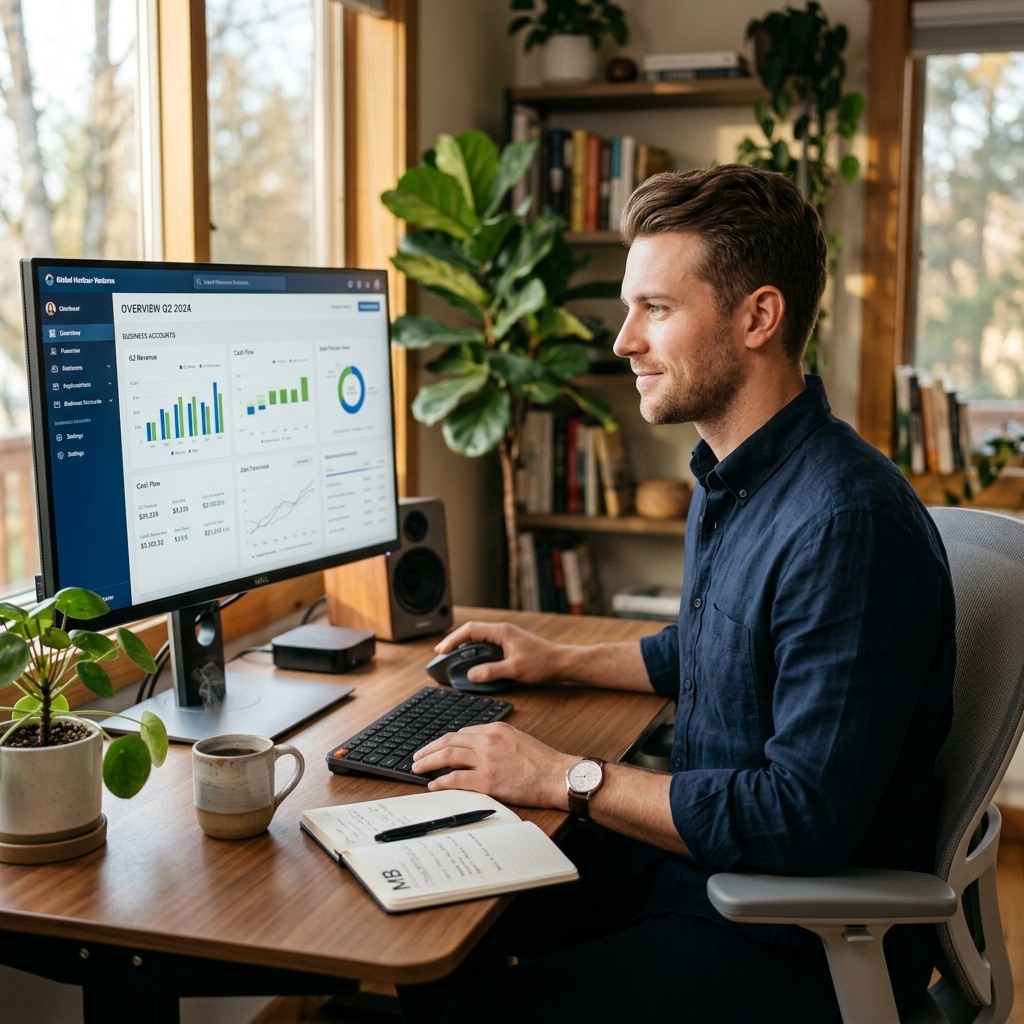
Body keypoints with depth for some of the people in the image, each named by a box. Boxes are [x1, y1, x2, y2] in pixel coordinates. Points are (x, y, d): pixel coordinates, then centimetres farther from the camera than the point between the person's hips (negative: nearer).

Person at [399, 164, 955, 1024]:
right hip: (697, 852, 9)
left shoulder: (848, 524, -27)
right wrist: (560, 662, 19)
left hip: (810, 943, -9)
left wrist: (569, 778, -23)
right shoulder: (730, 479, 6)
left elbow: (807, 817, -29)